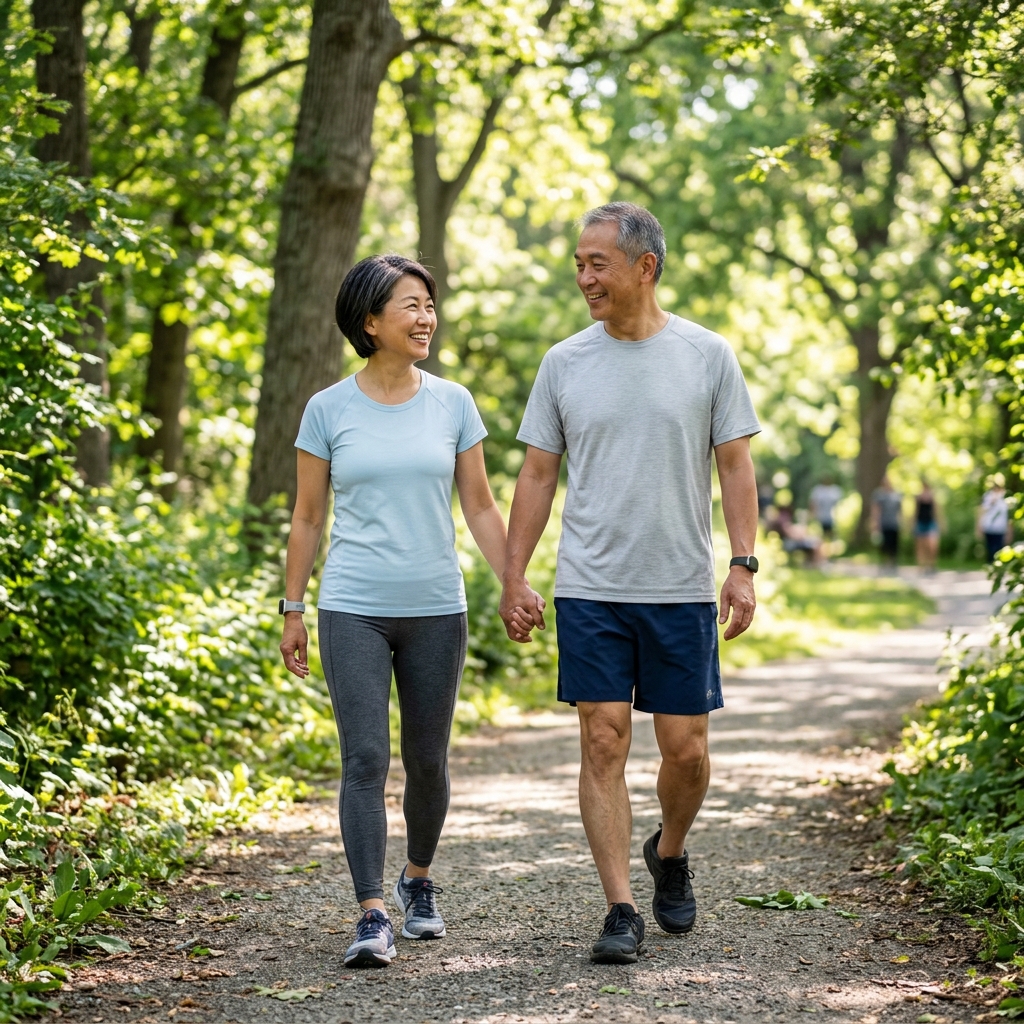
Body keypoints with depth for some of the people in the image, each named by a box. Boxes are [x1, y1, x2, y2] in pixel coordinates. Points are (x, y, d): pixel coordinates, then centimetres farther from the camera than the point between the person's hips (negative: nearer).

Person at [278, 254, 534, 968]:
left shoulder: (453, 403, 4)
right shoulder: (328, 409, 1)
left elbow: (479, 507, 9)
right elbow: (308, 518, 6)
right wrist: (293, 611, 6)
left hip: (436, 610, 2)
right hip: (354, 612, -2)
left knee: (428, 760, 9)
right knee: (366, 759, -10)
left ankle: (418, 881, 33)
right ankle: (373, 917, -8)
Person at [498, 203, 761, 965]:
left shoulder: (707, 355, 1)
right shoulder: (565, 362, 4)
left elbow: (735, 466, 3)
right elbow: (537, 477, 8)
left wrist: (744, 566, -6)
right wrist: (514, 579, 3)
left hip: (682, 589, -1)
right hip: (590, 589, 1)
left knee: (686, 747, 3)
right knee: (604, 742, -3)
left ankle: (670, 852, 33)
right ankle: (622, 911, 2)